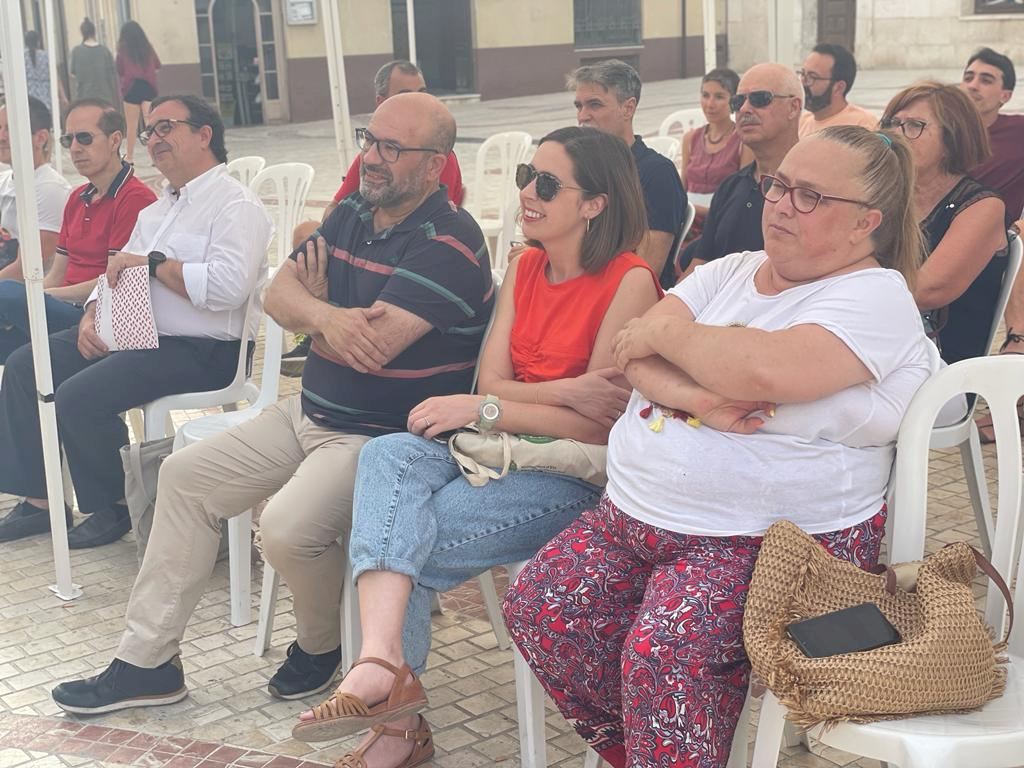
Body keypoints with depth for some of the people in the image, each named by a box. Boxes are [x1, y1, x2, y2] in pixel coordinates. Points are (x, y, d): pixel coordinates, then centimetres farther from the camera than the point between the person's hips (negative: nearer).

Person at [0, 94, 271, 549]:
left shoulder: (235, 206, -11)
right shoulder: (159, 208, 21)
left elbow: (228, 286, -27)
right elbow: (119, 270, 21)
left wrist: (153, 262, -17)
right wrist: (92, 316, 1)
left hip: (200, 349, -10)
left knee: (80, 395, -26)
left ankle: (113, 509, -3)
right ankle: (39, 499, 6)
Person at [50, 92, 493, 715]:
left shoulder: (448, 243, -19)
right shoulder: (353, 213, 8)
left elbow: (371, 348, -28)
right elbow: (279, 294, 2)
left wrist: (313, 302, -8)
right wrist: (326, 315, -21)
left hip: (386, 436, -9)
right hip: (311, 412, 9)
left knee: (288, 526, -30)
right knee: (186, 475, 9)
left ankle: (321, 645, 5)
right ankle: (147, 662, 16)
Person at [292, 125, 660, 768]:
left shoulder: (629, 282, -11)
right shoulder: (526, 269, 12)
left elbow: (601, 423, -15)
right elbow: (492, 382, 3)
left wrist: (483, 410, -16)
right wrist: (567, 392, -16)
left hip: (582, 475, -7)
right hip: (509, 450, 7)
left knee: (402, 533, -23)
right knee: (391, 456, -23)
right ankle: (385, 668, -34)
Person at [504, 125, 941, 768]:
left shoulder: (876, 296, -7)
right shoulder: (731, 271, 15)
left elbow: (764, 371, -25)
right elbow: (633, 354, 1)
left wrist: (667, 332, -8)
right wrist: (693, 397, -20)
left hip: (775, 540, -7)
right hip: (636, 515, 7)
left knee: (664, 650, -30)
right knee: (538, 606, -11)